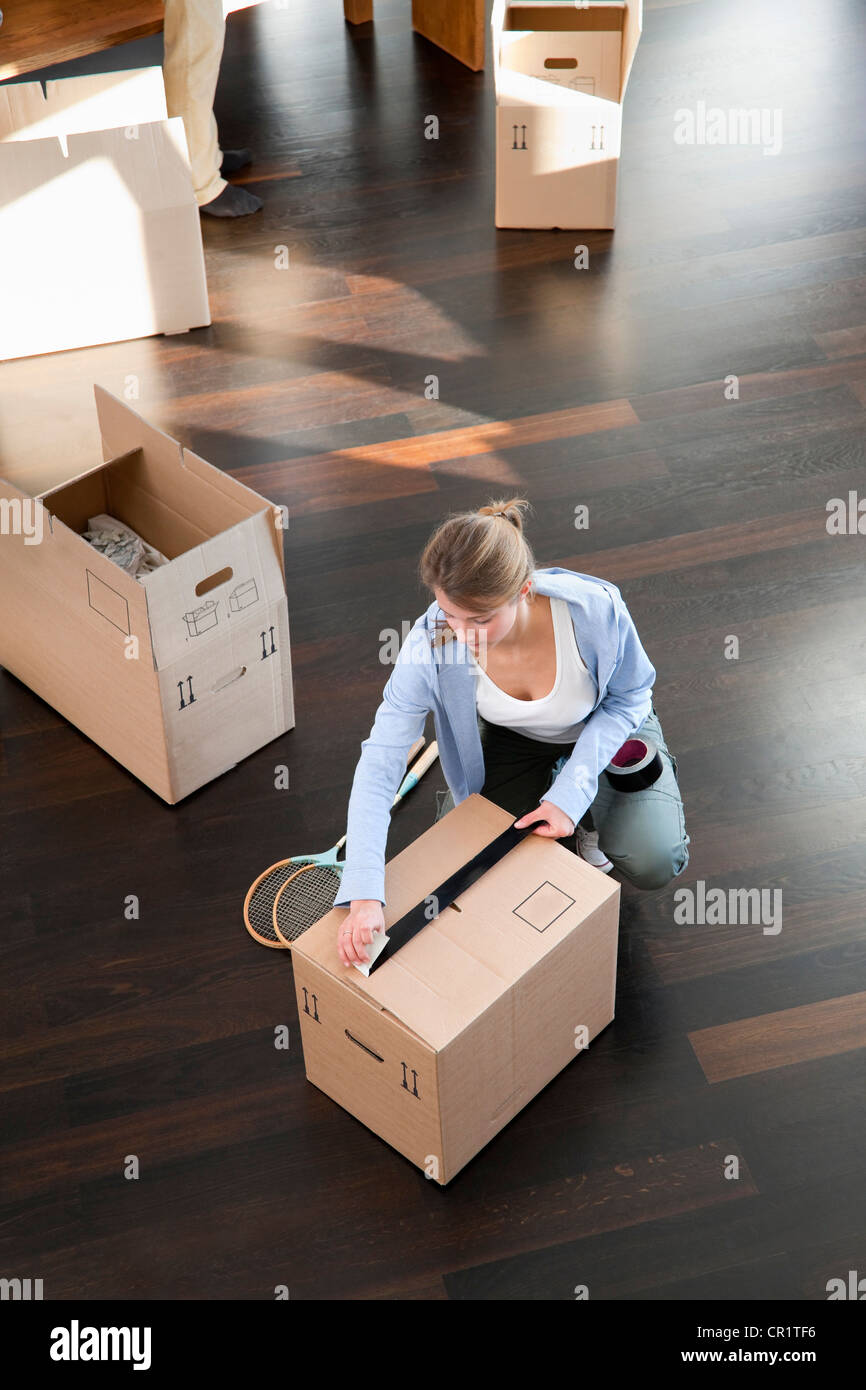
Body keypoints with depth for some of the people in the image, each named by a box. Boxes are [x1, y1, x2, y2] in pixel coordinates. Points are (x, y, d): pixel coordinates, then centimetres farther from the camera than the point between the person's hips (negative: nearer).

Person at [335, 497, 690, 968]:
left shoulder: (595, 608, -39)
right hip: (512, 737, 2)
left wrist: (573, 791, -29)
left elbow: (630, 695, -18)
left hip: (606, 724, -2)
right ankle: (547, 779, 21)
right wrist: (363, 896, -43)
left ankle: (586, 803, 15)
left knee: (653, 864, -18)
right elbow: (379, 763, -33)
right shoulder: (431, 646, -35)